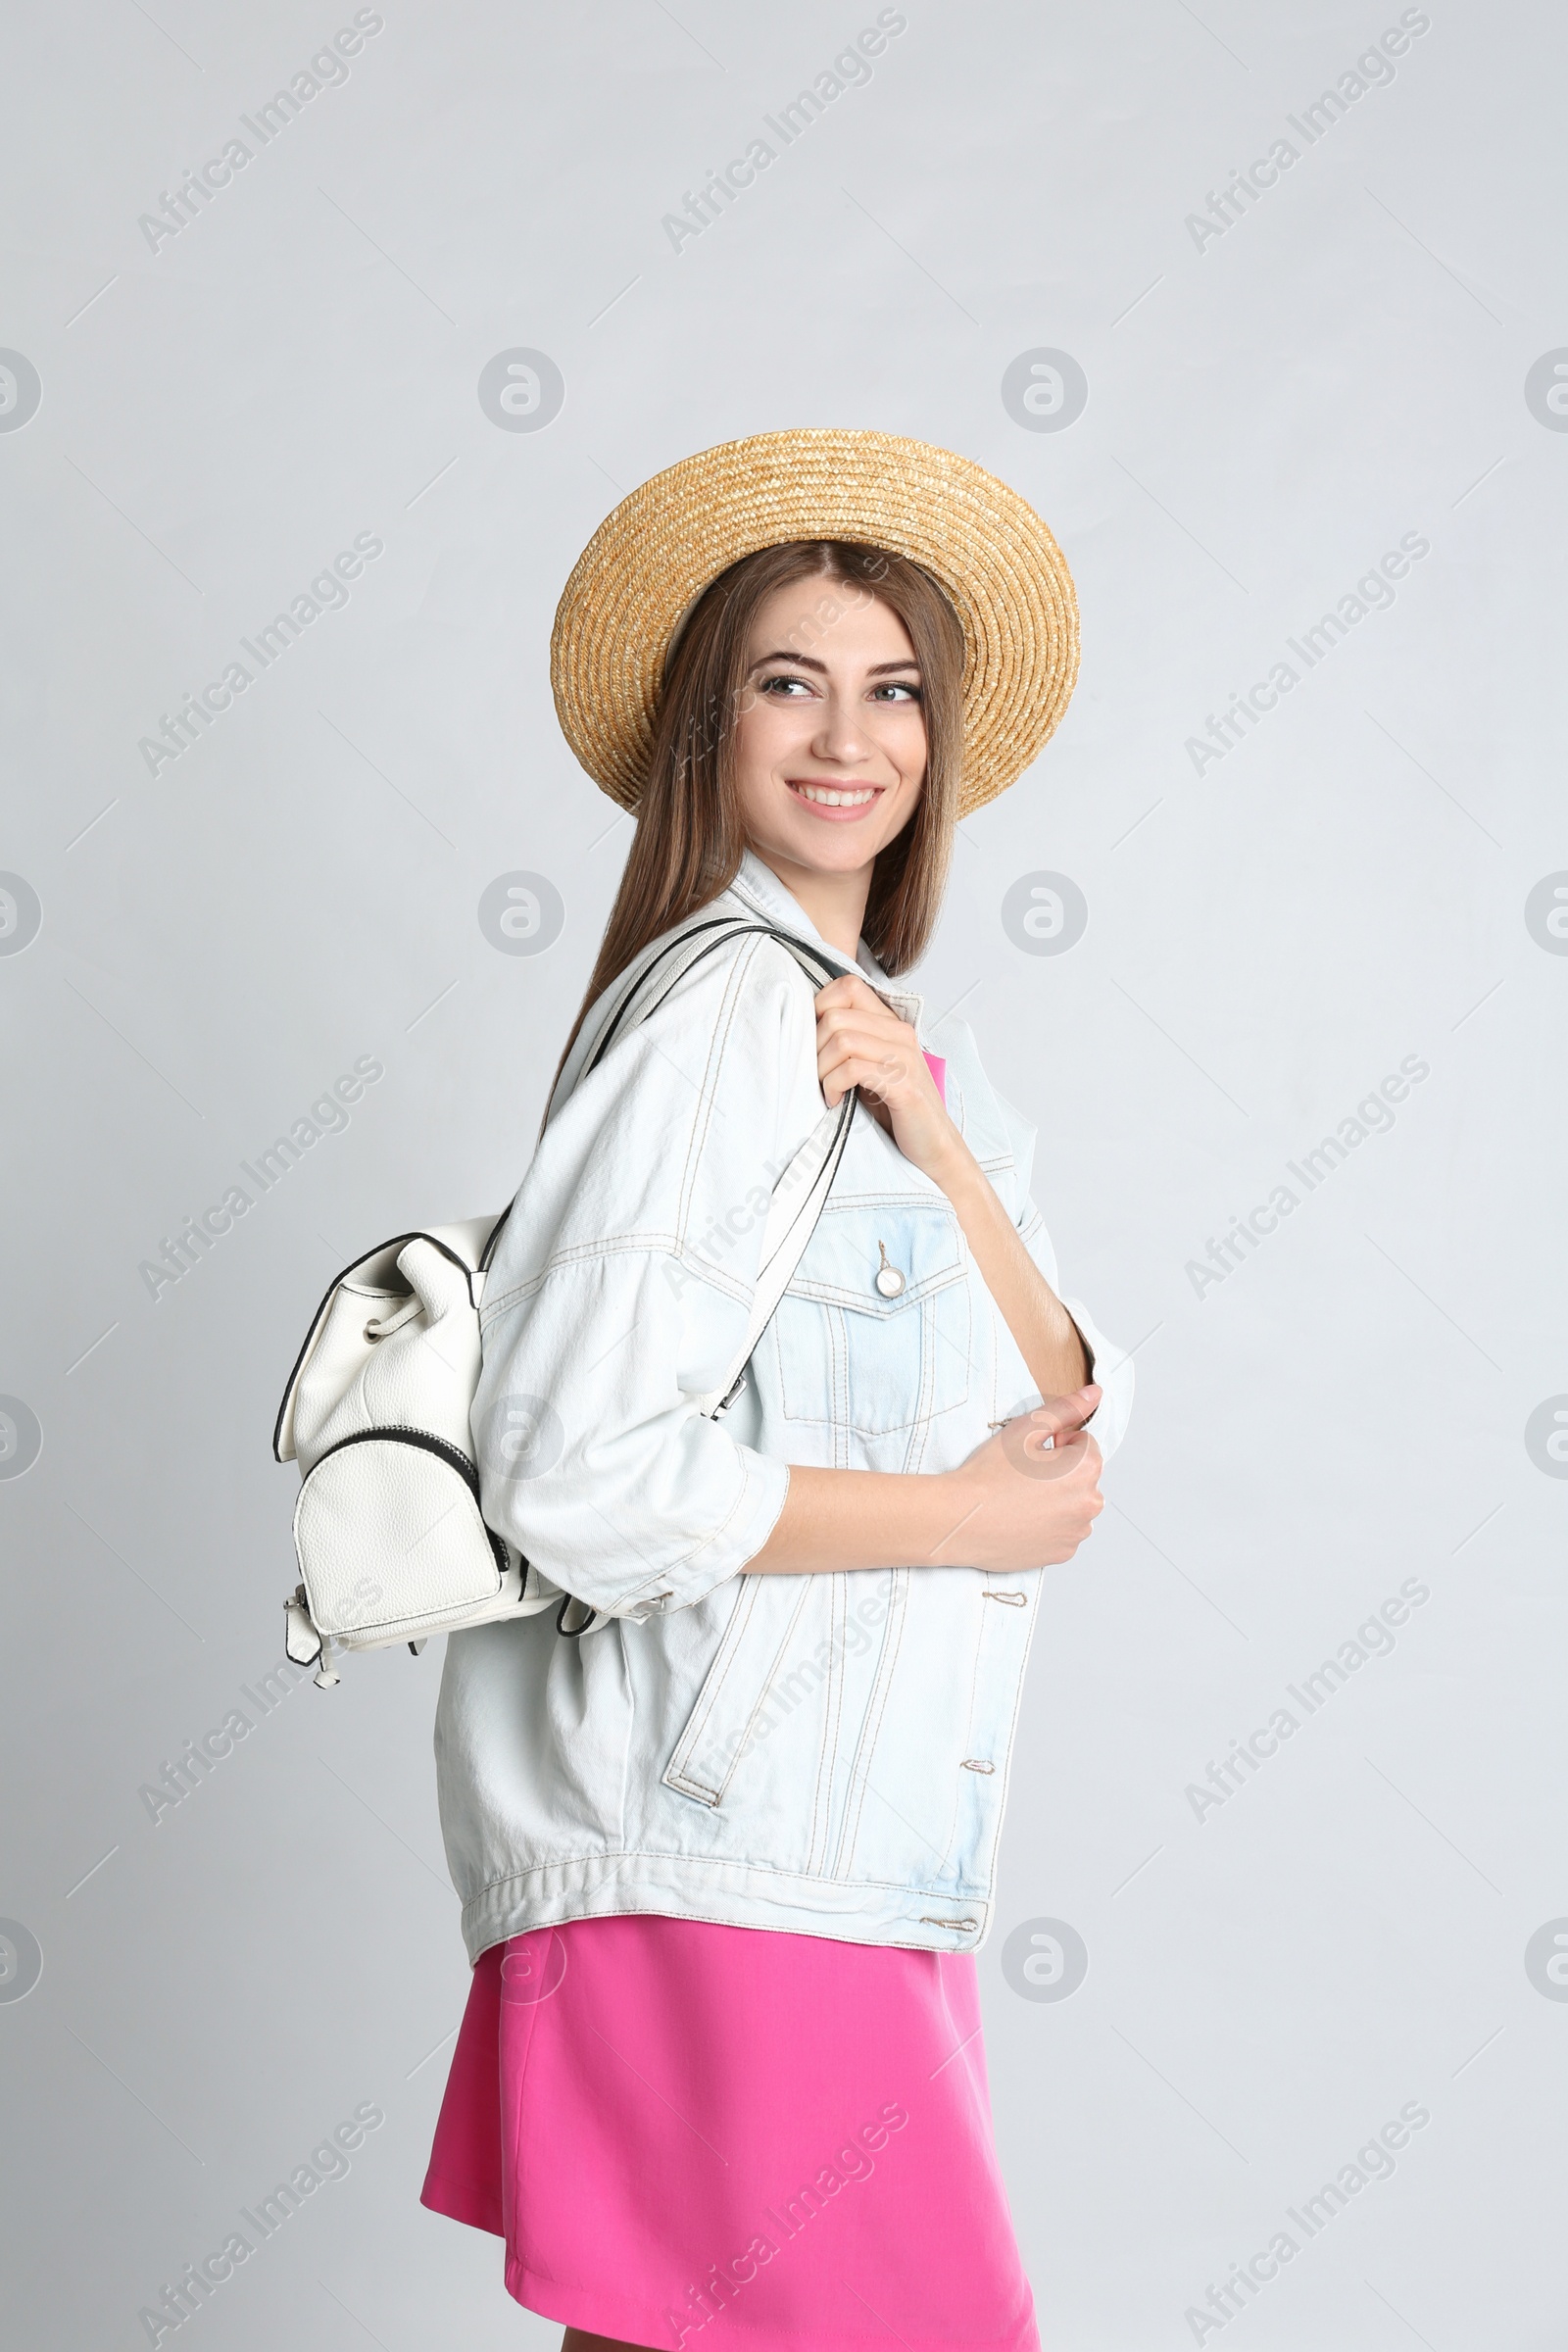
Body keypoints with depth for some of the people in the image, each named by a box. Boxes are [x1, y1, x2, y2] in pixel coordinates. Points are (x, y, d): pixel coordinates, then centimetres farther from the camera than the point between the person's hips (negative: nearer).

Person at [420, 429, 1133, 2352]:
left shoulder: (911, 1051, 16)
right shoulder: (725, 1006, -11)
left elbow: (1065, 1425, 6)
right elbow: (578, 1475, -21)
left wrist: (933, 1138, -9)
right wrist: (974, 1513, -12)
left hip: (853, 1862, 8)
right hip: (713, 1854, -8)